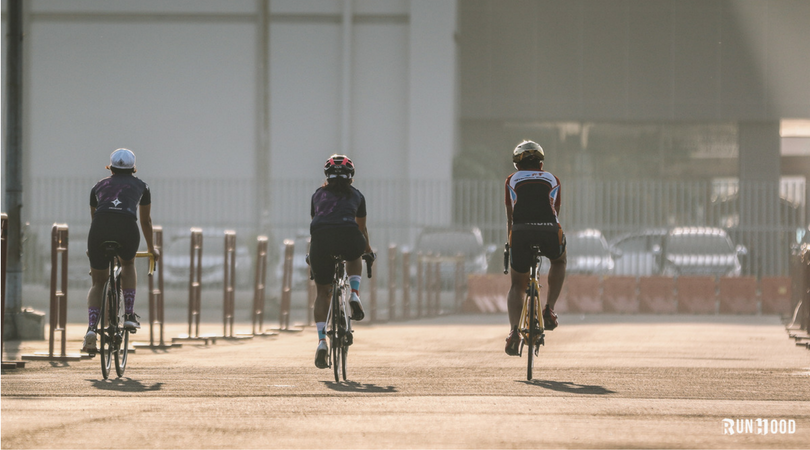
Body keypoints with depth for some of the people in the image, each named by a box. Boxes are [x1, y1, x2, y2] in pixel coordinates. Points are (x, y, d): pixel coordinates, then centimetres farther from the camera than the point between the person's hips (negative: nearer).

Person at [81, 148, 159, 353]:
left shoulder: (99, 187, 33)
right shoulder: (140, 186, 30)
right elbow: (146, 221, 40)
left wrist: (91, 249, 59)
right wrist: (152, 248, 55)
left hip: (100, 228, 1)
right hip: (127, 227, -1)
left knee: (98, 282, 15)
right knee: (128, 264, 32)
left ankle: (91, 328, -5)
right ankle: (129, 315, 19)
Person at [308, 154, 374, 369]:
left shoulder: (319, 194, 31)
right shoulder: (356, 195, 29)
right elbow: (362, 228, 42)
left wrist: (312, 255, 57)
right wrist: (367, 250, 61)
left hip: (321, 238, 1)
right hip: (348, 236, -1)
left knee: (322, 292, 15)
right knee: (354, 256, 38)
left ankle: (322, 341, 0)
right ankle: (354, 294, 14)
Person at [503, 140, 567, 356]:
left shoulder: (512, 180, 23)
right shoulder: (552, 180, 26)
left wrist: (511, 243, 37)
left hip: (521, 233, 0)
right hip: (549, 231, 0)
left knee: (517, 286, 16)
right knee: (559, 261, 35)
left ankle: (514, 331, -9)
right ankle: (549, 309, 19)